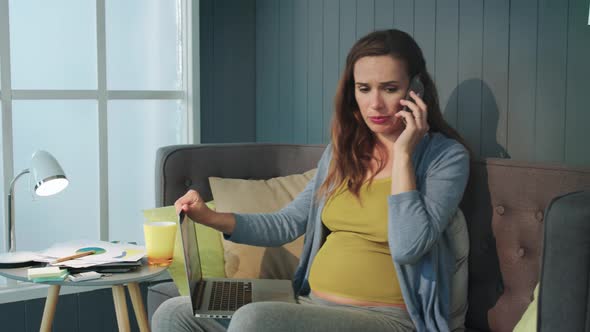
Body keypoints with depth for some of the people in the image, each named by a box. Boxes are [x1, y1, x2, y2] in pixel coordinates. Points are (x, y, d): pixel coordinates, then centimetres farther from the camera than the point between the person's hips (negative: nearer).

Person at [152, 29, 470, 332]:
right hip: (311, 305, 6)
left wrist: (403, 153, -15)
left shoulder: (447, 156, -6)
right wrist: (213, 218, 2)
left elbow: (407, 248, -19)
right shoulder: (342, 150, 13)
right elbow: (288, 223, 16)